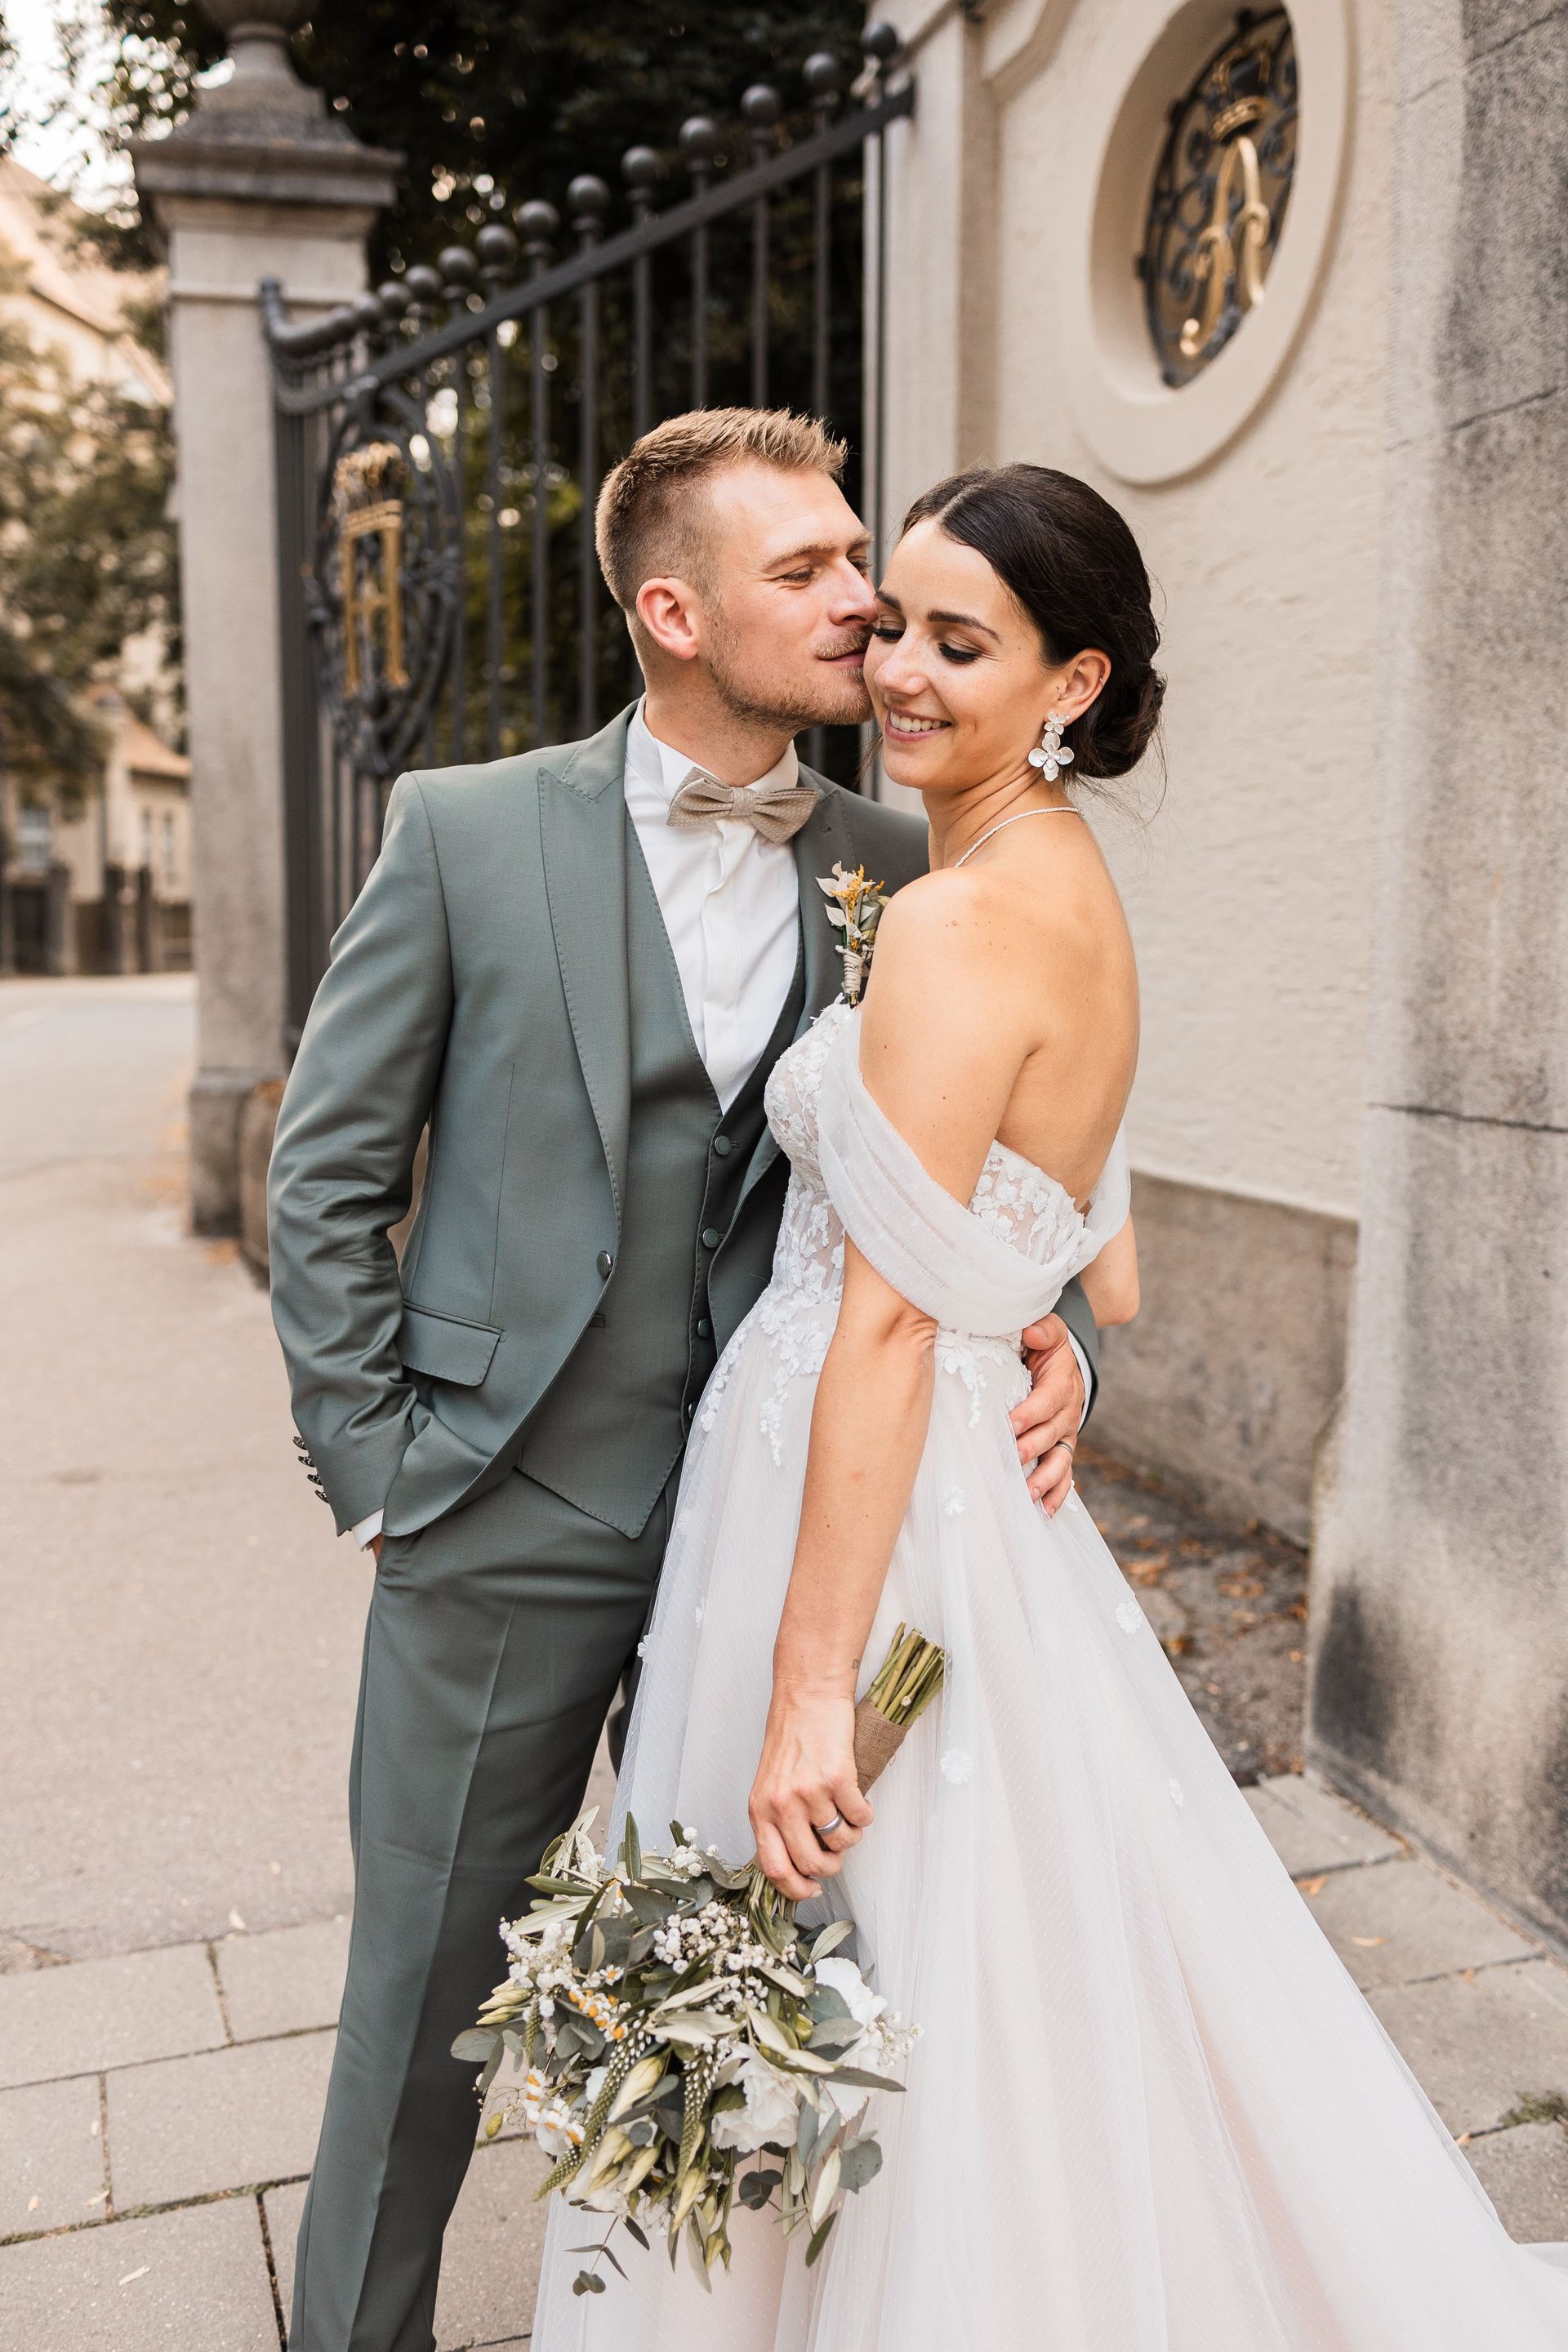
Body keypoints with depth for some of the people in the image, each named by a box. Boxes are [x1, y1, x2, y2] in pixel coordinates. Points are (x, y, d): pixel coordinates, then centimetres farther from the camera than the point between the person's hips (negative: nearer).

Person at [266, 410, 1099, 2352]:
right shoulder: (469, 831, -5)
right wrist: (371, 1468, -4)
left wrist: (1053, 1333, -11)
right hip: (512, 1525, -2)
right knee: (428, 1988, 14)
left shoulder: (899, 875, 2)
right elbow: (326, 1172, -1)